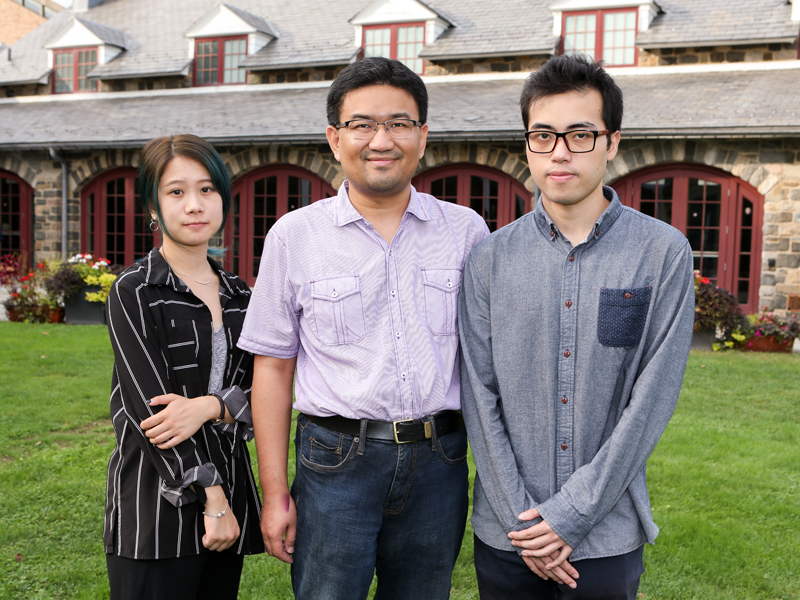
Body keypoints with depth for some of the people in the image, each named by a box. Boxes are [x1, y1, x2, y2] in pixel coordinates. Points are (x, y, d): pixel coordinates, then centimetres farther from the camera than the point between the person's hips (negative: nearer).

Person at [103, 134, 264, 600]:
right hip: (157, 498, -5)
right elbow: (148, 408, -12)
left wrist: (210, 406, -16)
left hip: (229, 480, 5)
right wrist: (213, 500, -15)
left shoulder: (239, 296, 10)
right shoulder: (134, 292, -5)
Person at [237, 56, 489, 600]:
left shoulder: (467, 231, 3)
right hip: (336, 460, -1)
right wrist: (275, 491, 0)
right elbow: (274, 367, 2)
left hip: (439, 463, 2)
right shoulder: (294, 236, -1)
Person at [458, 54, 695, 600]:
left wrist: (570, 514, -12)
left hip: (608, 539, -1)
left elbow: (652, 400, -10)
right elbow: (479, 394, -4)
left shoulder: (663, 253, -6)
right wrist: (521, 518, -9)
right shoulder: (491, 258, -1)